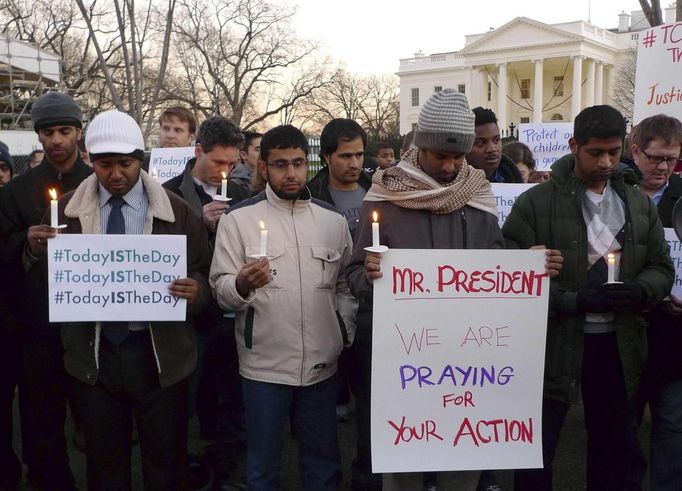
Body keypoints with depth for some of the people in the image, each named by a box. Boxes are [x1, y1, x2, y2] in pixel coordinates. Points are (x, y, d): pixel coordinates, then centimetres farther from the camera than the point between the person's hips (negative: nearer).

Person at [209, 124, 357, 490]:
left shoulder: (333, 220, 5)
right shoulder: (238, 218, -5)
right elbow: (221, 290, -9)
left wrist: (345, 330, 0)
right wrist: (242, 285, -29)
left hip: (322, 364, 3)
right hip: (264, 364, -3)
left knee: (323, 460, 18)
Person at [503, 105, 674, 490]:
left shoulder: (640, 204, 8)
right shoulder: (536, 203, -9)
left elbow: (662, 267, 10)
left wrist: (638, 291, -12)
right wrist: (575, 301, -21)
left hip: (618, 343, 5)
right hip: (553, 342, -4)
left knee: (615, 446, 20)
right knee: (536, 449, 7)